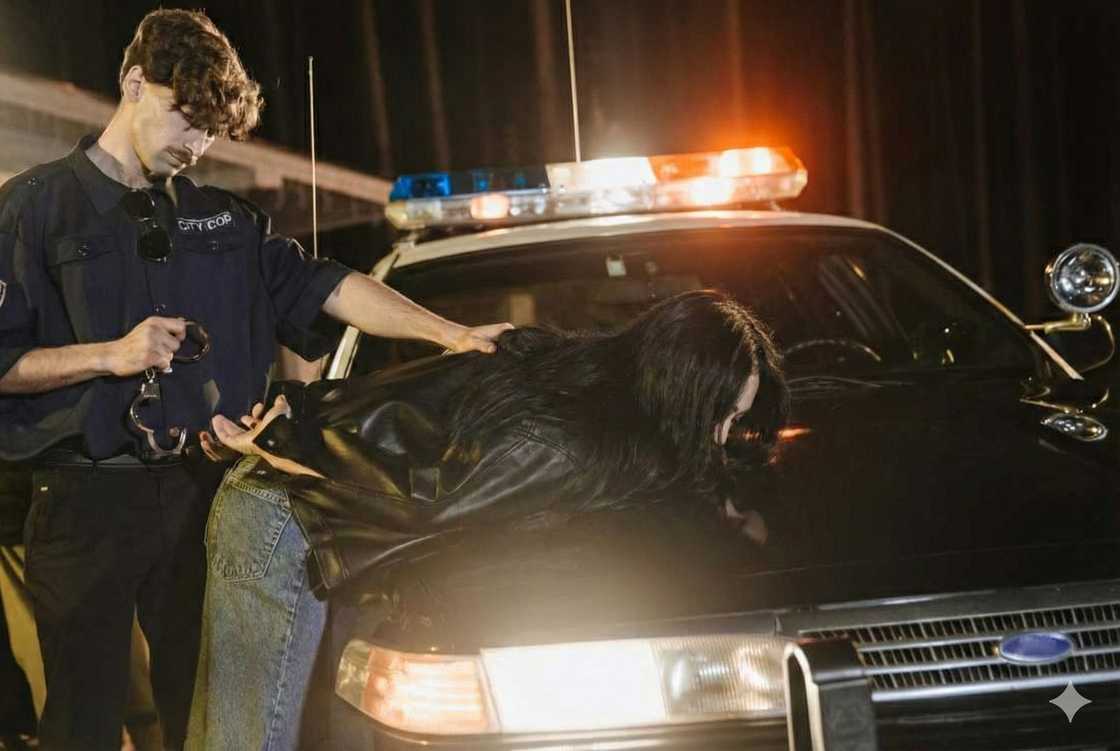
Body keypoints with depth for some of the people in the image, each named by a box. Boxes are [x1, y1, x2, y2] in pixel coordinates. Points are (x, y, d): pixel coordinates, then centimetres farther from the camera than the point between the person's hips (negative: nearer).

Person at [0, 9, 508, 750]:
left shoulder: (223, 219, 13)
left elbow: (323, 288, 5)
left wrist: (450, 334, -5)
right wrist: (111, 357, -17)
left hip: (197, 492, 4)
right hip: (84, 501, -4)